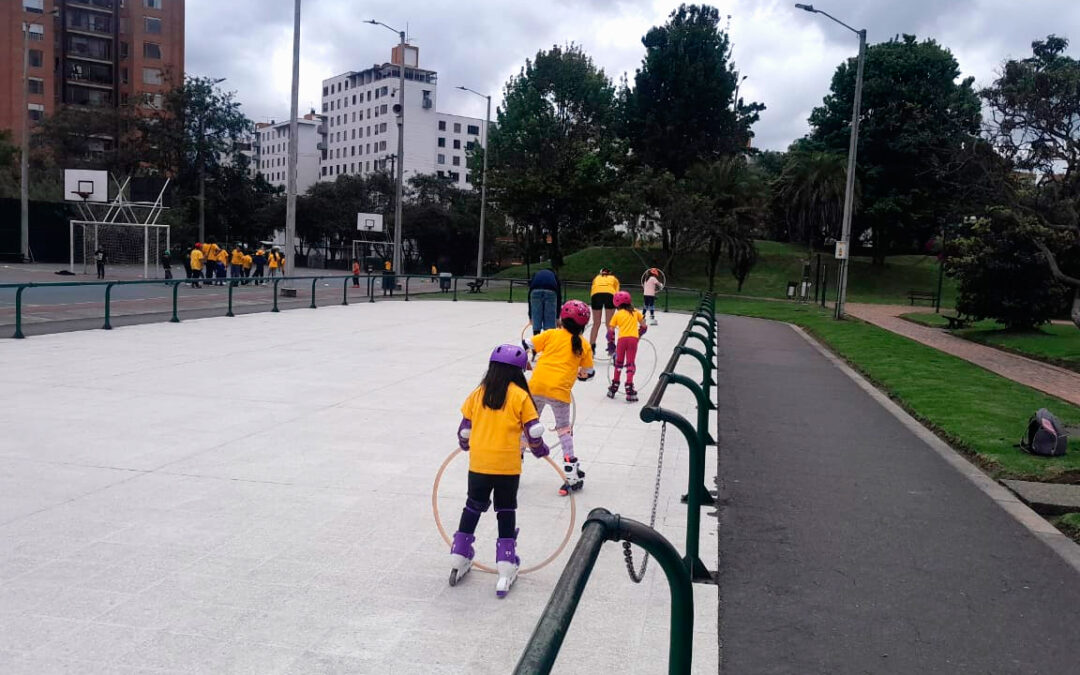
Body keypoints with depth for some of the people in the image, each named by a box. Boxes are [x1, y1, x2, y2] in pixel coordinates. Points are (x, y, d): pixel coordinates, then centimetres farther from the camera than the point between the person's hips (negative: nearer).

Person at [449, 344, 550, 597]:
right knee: (506, 514, 10)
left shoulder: (477, 394, 2)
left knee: (472, 509, 19)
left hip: (478, 464, 3)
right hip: (507, 466, -2)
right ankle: (505, 571, 9)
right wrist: (541, 450, 13)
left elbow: (464, 428, 7)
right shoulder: (520, 396, -6)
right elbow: (534, 432, -6)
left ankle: (458, 561, 26)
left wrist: (466, 445, 28)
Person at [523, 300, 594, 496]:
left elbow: (524, 346, 7)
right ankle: (572, 477, 10)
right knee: (564, 431, 11)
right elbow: (589, 374, 14)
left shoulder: (551, 334, 9)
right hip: (560, 391, -1)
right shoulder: (584, 346, 9)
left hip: (537, 385, 1)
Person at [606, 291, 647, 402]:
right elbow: (643, 326, 16)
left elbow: (611, 330, 6)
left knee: (618, 363, 16)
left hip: (622, 339, 0)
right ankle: (629, 389, -8)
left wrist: (610, 344, 13)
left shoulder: (617, 314, 11)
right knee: (630, 364, 1)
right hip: (633, 339, 0)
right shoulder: (635, 312, 16)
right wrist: (639, 334, 31)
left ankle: (614, 387, 23)